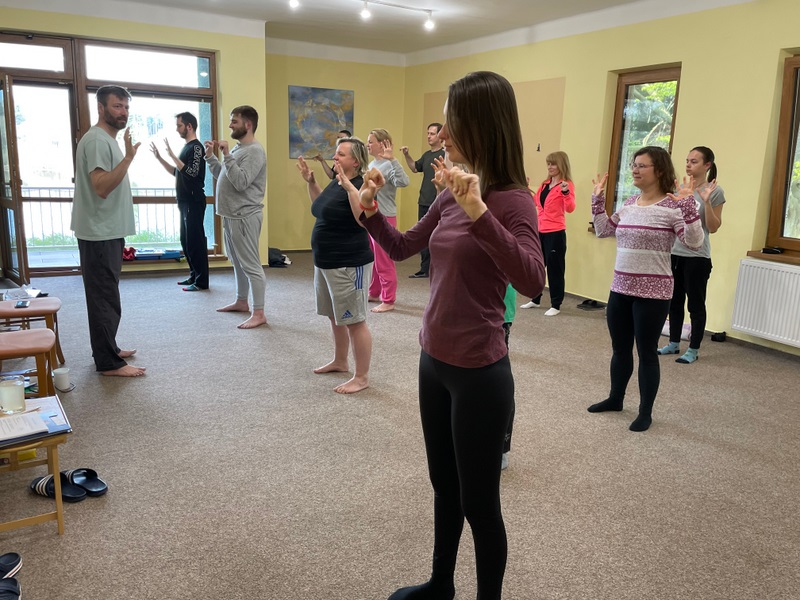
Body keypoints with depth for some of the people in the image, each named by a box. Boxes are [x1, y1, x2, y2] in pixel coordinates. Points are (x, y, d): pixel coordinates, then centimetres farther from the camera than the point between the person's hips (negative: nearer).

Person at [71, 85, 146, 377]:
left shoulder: (108, 140, 16)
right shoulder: (96, 140, -16)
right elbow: (101, 187, -26)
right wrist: (129, 157, -31)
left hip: (109, 232, 11)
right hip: (99, 234, -11)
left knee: (106, 296, 16)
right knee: (105, 298, -6)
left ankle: (108, 350, 26)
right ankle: (108, 362, 0)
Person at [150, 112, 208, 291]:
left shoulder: (196, 147, -11)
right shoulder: (187, 147, 17)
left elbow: (191, 172, -23)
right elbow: (177, 172, 21)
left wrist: (172, 155, -22)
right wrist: (159, 157, 13)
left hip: (194, 202, -10)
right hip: (185, 202, 10)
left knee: (195, 240, -7)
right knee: (186, 240, 13)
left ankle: (202, 281, -3)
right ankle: (194, 276, 21)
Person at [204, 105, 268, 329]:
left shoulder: (254, 151, -15)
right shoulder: (238, 148, 15)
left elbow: (240, 182, -24)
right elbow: (222, 176, 20)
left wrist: (226, 156, -22)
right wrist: (211, 157, 9)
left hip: (245, 217, -10)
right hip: (231, 216, 10)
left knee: (251, 265, -7)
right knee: (238, 262, 18)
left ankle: (259, 313, -4)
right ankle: (241, 302, 31)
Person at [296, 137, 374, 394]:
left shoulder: (360, 186, -17)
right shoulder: (336, 182, 9)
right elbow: (321, 207, 26)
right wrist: (311, 182, 14)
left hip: (349, 265, -10)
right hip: (325, 262, 10)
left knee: (354, 320, -2)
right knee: (334, 316, 21)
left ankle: (362, 377, 8)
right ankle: (340, 362, 38)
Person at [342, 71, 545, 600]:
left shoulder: (512, 199, -17)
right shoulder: (451, 195, 5)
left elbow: (532, 282, -32)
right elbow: (402, 248, 17)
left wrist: (479, 212, -41)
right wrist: (369, 212, -1)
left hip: (479, 372, -8)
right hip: (434, 362, 8)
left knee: (479, 502, 9)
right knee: (444, 487, 24)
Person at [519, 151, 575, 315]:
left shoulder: (566, 185, -8)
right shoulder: (545, 184, 13)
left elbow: (570, 208, -20)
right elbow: (534, 202, 24)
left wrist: (566, 193, -36)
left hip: (556, 233, -8)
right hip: (540, 232, 8)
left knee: (554, 268, -1)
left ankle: (556, 305, 9)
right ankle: (535, 300, 29)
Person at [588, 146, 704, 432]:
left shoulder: (673, 206, -12)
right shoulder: (629, 203, 8)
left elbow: (694, 241, -20)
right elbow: (603, 231, 16)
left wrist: (687, 204, -28)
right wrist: (598, 198, 9)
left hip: (652, 293, -6)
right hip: (620, 289, 7)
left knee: (646, 352, 5)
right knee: (619, 349, 18)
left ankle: (645, 412, 19)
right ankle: (615, 398, 36)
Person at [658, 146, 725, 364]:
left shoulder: (715, 191, -7)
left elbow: (713, 228, -9)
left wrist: (706, 201, -20)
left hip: (697, 257, -5)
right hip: (673, 253, 5)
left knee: (695, 304, 3)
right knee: (674, 301, 13)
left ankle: (693, 350, 13)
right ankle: (674, 343, 26)